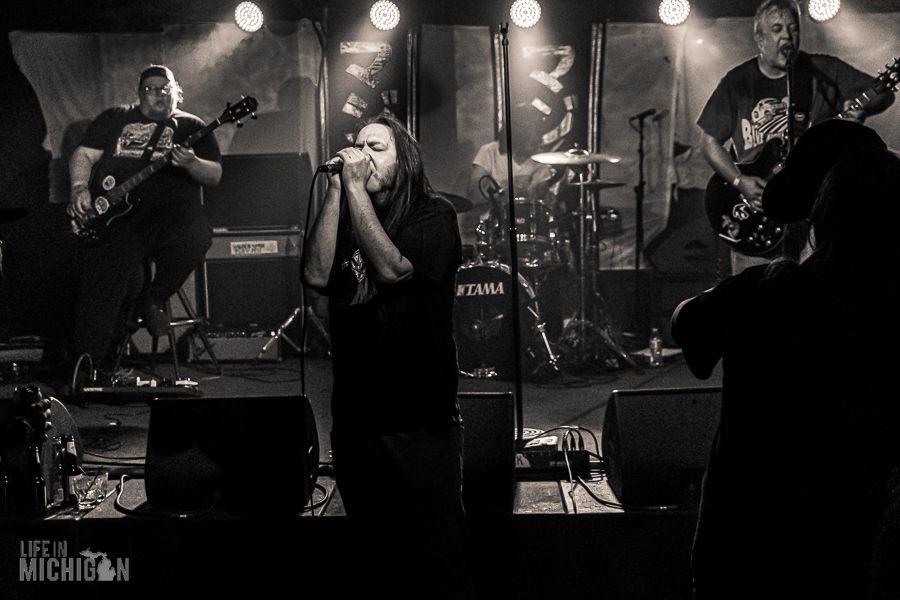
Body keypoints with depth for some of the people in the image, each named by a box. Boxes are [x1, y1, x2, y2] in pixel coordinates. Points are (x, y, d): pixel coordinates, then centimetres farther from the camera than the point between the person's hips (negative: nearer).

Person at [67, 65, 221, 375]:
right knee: (102, 285, -19)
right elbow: (83, 155, 16)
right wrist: (80, 188, -5)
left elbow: (215, 175, 9)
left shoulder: (190, 126, 18)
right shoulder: (115, 118, 22)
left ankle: (154, 298, -6)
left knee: (195, 237, -35)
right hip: (114, 212, 0)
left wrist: (190, 164, -14)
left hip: (171, 208, 0)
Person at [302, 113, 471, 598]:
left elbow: (391, 268, -19)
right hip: (354, 419, 5)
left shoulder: (433, 215, -2)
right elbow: (317, 274, -7)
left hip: (420, 423, -5)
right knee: (375, 560, 14)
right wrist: (336, 188, -8)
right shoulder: (343, 216, 11)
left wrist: (356, 186, -15)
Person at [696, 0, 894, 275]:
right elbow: (709, 141, 7)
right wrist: (740, 182, -8)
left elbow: (884, 93, 5)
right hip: (753, 201, 1)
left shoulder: (824, 71, 3)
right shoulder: (737, 82, 4)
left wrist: (862, 108, -18)